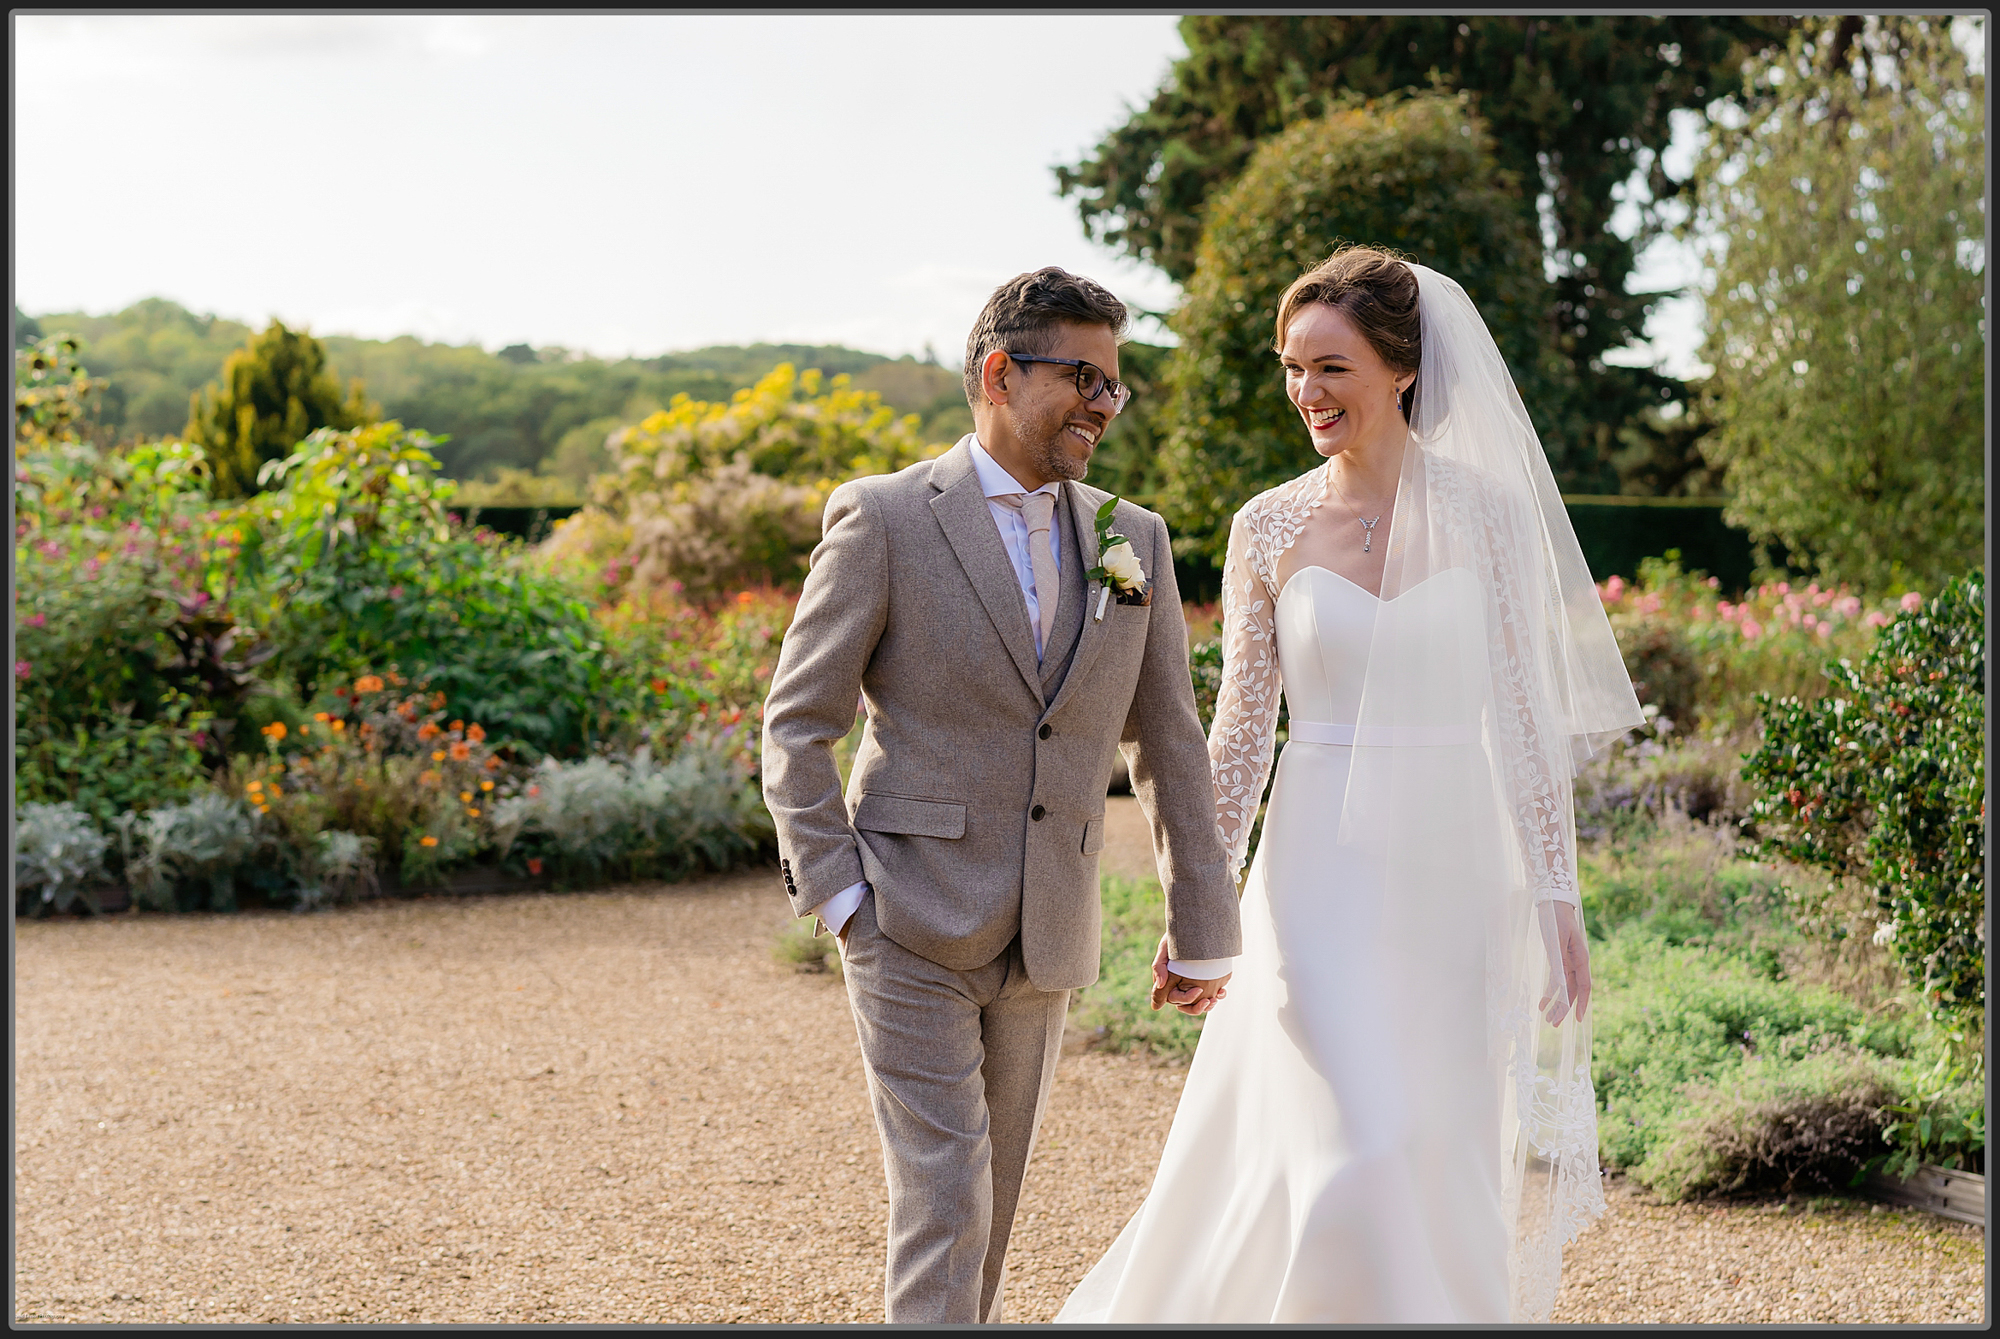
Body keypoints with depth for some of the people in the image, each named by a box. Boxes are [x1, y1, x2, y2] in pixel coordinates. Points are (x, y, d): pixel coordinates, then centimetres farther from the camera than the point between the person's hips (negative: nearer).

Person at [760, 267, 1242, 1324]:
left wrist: (1200, 926, 12)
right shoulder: (882, 520, -6)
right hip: (910, 928, -5)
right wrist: (837, 894, -11)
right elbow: (796, 726, -5)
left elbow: (1167, 743, 11)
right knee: (944, 1199, -8)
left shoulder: (1134, 542, 7)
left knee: (993, 1200, 14)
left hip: (1045, 939, 5)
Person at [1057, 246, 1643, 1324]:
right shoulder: (1270, 529, 1)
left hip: (1458, 871, 1)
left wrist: (1557, 902, -1)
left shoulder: (1485, 510, -1)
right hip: (1325, 874, -1)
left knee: (1449, 1170, 7)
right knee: (1357, 1154, -7)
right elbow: (1240, 732, 3)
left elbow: (1528, 716, 1)